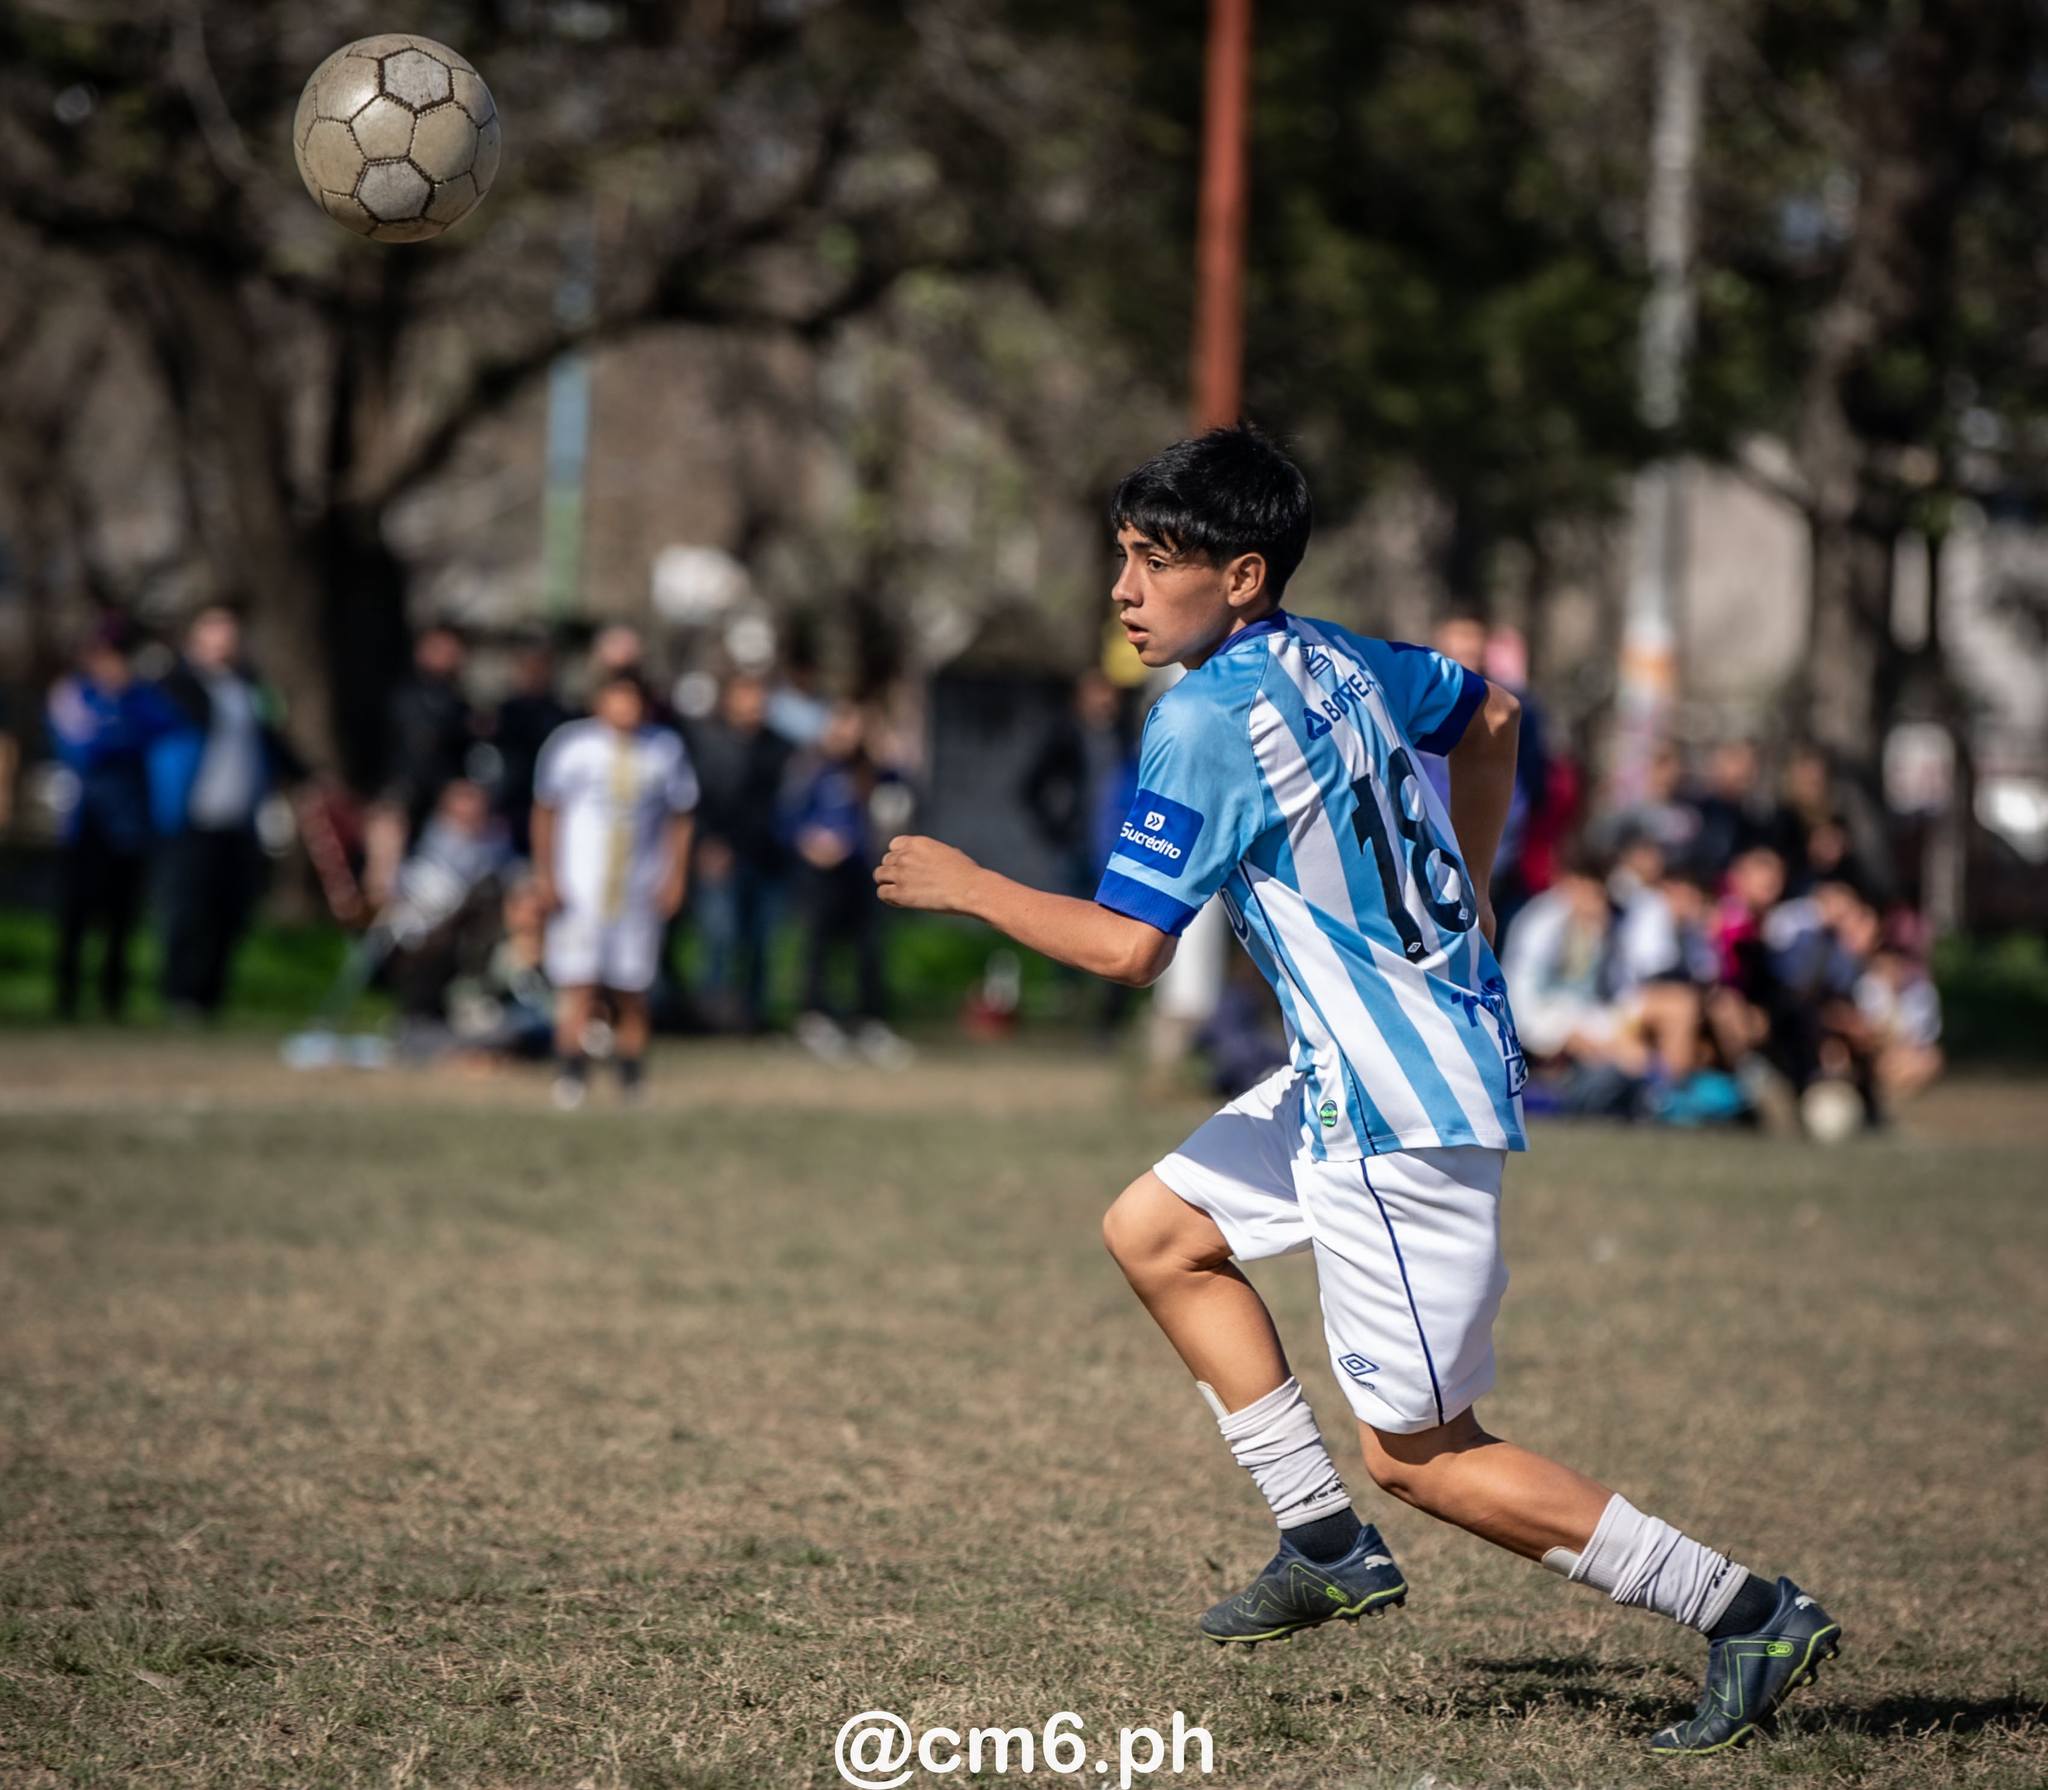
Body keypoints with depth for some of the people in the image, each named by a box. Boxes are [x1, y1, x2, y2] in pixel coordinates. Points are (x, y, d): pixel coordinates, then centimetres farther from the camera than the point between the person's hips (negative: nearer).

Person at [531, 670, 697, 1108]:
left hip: (640, 887, 2)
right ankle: (571, 1072, -5)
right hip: (580, 886, -2)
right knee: (578, 984, -9)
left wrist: (675, 878, 5)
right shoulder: (571, 744, 0)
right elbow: (546, 812, 6)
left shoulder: (665, 749, 6)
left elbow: (680, 820, 13)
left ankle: (630, 1081, 14)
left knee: (632, 990, 4)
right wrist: (545, 875, 0)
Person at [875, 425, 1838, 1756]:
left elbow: (1127, 946, -19)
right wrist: (1451, 918, 31)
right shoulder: (1334, 659, 8)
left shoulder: (1207, 719, -18)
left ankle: (1749, 1616, 0)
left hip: (1402, 1105, -10)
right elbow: (1489, 716, 26)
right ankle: (1328, 1545, 18)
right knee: (1154, 1231, 18)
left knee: (1422, 1454, -3)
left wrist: (967, 886, -4)